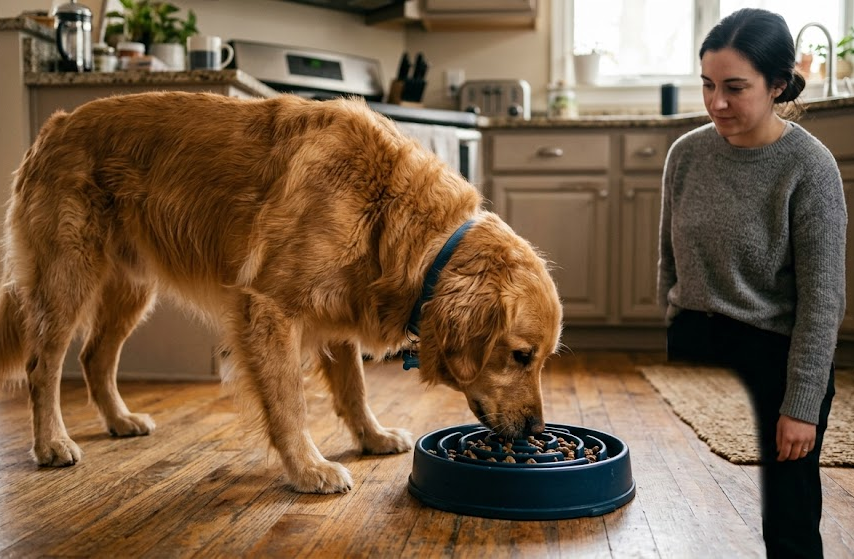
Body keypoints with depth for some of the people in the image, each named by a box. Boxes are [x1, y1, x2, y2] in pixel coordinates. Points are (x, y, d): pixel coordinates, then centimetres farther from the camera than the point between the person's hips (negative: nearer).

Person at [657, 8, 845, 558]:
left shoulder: (810, 168, -15)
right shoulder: (687, 153, -2)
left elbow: (822, 298, -13)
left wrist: (801, 405, -13)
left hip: (775, 354, -4)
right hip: (694, 346, 4)